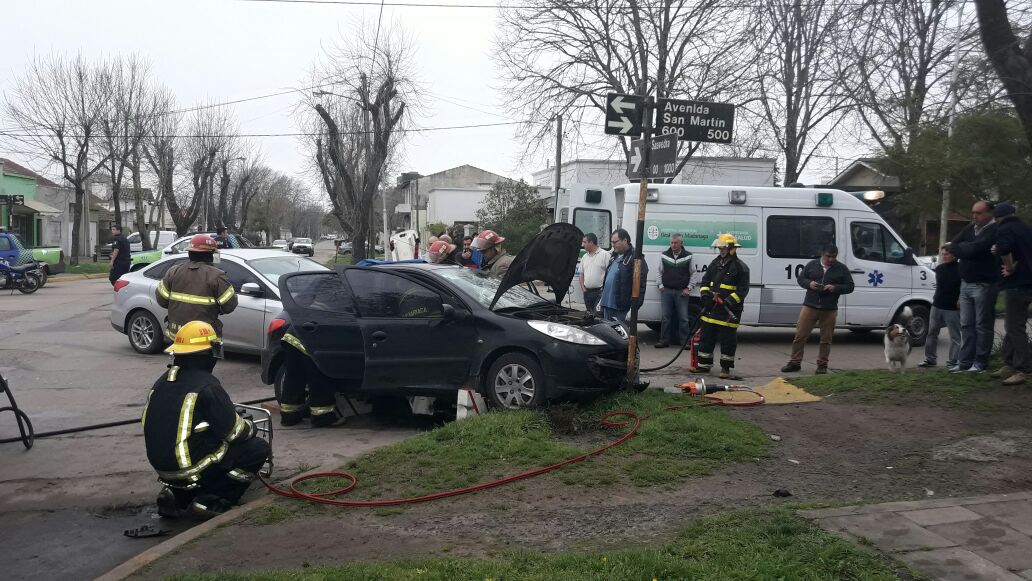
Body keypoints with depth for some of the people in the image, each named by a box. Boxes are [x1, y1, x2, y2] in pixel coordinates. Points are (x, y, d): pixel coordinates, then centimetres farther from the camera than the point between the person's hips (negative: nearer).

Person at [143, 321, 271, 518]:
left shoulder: (162, 381, 7)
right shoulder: (206, 385, -15)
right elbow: (234, 431, -12)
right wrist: (251, 427, 11)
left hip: (161, 465, 8)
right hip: (190, 469, -8)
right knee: (259, 448, 2)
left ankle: (178, 495, 12)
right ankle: (209, 500, -4)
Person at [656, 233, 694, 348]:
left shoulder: (688, 256, 1)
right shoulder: (664, 255, 6)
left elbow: (692, 274, 5)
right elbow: (660, 272, 13)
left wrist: (688, 288, -2)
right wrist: (661, 286, 4)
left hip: (682, 292, -2)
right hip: (666, 291, 2)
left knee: (683, 318, 0)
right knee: (666, 317, 4)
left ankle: (685, 341, 6)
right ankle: (664, 340, 10)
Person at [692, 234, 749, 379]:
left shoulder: (740, 267, -7)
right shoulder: (715, 263, 13)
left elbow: (743, 290, -9)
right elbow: (705, 281, 19)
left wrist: (729, 301, -19)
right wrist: (705, 294, 0)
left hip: (729, 311, -6)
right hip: (711, 308, 7)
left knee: (727, 340, -1)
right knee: (706, 337, 11)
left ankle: (727, 369, 6)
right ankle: (704, 365, 22)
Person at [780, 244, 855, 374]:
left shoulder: (842, 269, 5)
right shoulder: (812, 265, 6)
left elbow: (850, 286, 5)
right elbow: (800, 278, 11)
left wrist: (835, 288, -12)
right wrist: (809, 283, -10)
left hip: (829, 310, 0)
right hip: (810, 306, 0)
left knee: (826, 339, 5)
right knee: (800, 335, -1)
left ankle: (822, 365, 16)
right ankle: (795, 362, 8)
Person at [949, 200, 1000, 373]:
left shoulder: (995, 231, -10)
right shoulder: (969, 229, 14)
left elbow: (976, 247, -21)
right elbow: (953, 247, 7)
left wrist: (962, 247, -2)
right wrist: (969, 249, -9)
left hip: (984, 285, -7)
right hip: (966, 284, 7)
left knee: (982, 325, -1)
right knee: (966, 325, 7)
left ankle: (980, 362, 5)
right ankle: (965, 361, 11)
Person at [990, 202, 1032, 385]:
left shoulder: (1004, 229, -11)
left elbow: (1004, 249, -30)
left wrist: (1010, 268, -15)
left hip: (1017, 284, -10)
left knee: (1015, 327, -8)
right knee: (1011, 326, 16)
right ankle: (1009, 366, 21)